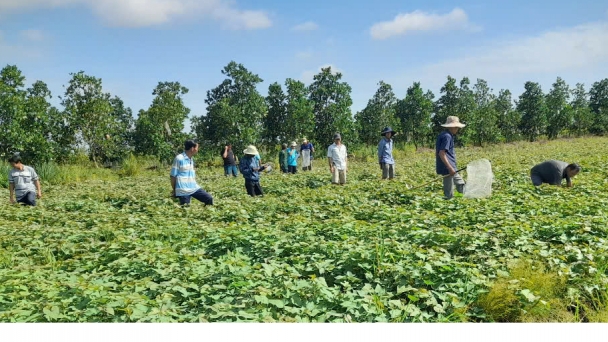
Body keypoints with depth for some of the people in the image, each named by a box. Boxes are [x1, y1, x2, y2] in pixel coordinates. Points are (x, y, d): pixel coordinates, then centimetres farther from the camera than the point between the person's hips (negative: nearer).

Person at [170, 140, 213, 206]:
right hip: (183, 190, -7)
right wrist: (174, 190, 0)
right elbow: (173, 176, -6)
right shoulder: (179, 158, -11)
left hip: (194, 188, 7)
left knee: (209, 199, -1)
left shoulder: (191, 159, 12)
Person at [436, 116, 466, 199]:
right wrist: (450, 168, -25)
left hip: (450, 167, 11)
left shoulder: (442, 135, 14)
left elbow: (436, 153, 19)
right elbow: (441, 153, -25)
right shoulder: (447, 136, -16)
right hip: (447, 168, -11)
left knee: (461, 184, 20)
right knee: (449, 195, -6)